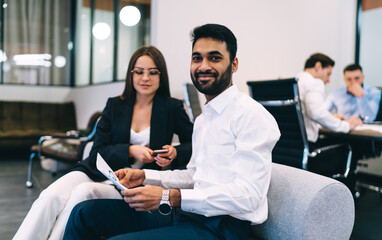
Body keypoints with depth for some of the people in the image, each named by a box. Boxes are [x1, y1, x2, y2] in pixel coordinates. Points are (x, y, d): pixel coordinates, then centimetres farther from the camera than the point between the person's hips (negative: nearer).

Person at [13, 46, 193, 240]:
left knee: (84, 192, -32)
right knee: (51, 196, -26)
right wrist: (130, 151, -12)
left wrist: (175, 153, -11)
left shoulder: (172, 108, 4)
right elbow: (97, 152, 5)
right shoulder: (115, 105, 10)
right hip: (100, 171, 3)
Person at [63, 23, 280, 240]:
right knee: (85, 212, 0)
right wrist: (145, 176, 10)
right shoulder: (203, 118, 20)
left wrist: (169, 197, -23)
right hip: (186, 214, 9)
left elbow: (248, 195, -20)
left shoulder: (252, 115, -11)